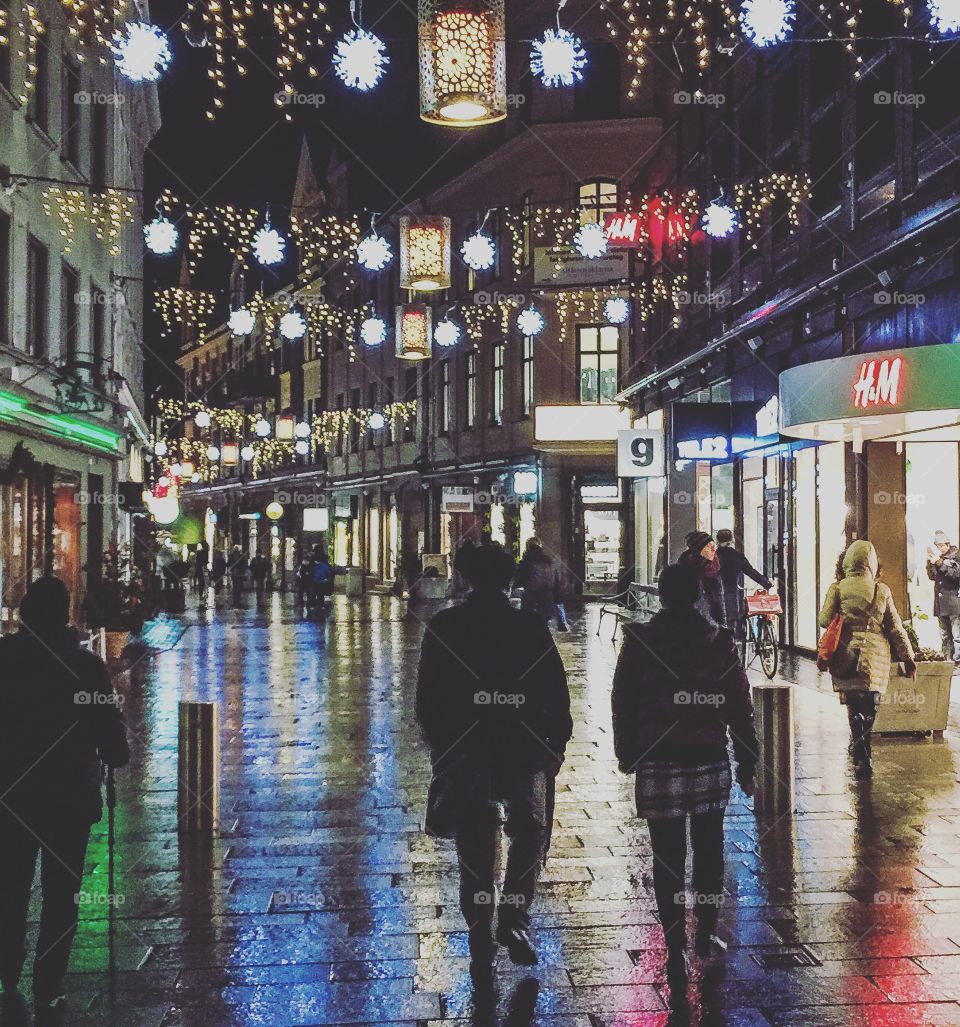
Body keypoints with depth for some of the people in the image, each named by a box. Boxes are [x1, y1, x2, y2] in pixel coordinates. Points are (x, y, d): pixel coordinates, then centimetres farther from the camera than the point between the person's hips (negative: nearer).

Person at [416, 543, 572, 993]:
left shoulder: (443, 627, -5)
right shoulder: (530, 626, -8)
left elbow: (427, 699, -1)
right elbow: (556, 696, -5)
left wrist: (440, 746, 14)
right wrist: (556, 745, 8)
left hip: (462, 756, 1)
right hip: (523, 753, -1)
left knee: (475, 855, 11)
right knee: (530, 832, 22)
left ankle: (482, 950, 15)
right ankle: (513, 918, 7)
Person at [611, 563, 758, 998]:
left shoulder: (639, 641, -4)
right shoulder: (720, 642, -1)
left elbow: (623, 703, 1)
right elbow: (741, 709, 1)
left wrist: (626, 754, 12)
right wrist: (747, 764, 8)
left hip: (658, 766, -1)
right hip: (710, 763, 2)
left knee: (667, 858, 3)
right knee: (709, 851, 17)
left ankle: (676, 951, 5)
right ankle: (707, 934, 27)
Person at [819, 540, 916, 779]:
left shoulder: (837, 588, -4)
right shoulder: (881, 591, 0)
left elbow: (824, 619, -8)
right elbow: (896, 629, 2)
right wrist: (908, 658, 9)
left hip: (846, 655, -1)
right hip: (875, 657, 1)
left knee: (854, 708, 4)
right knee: (870, 705, 16)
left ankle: (862, 757, -2)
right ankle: (860, 746, 29)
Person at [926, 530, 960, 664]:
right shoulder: (937, 557, 15)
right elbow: (932, 576, 13)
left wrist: (939, 562, -20)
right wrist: (930, 561, -2)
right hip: (941, 602, 6)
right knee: (945, 636, 9)